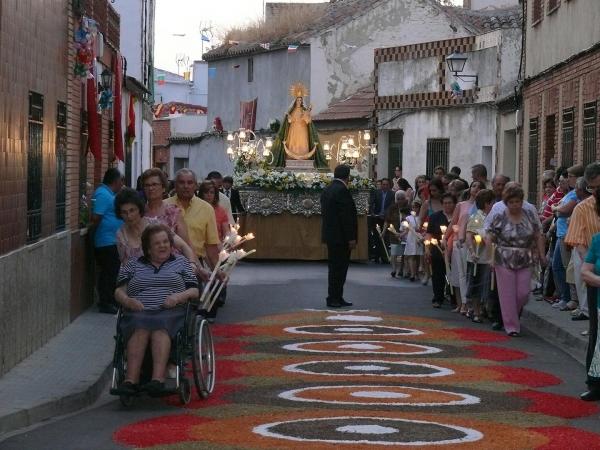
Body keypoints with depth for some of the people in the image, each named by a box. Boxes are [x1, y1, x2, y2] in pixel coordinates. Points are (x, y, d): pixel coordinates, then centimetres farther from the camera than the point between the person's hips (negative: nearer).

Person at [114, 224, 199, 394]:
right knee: (140, 327, -35)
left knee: (160, 326, -37)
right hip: (138, 312, 1)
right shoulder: (132, 265, 25)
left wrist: (179, 297, -6)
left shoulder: (181, 262, 23)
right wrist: (127, 300, -7)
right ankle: (131, 379, -47)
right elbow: (119, 291, 16)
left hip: (171, 312, -1)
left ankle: (158, 379, -52)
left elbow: (194, 291, 15)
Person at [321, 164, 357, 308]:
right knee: (339, 267, -5)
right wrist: (351, 238, -16)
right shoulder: (342, 190, -16)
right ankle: (334, 298, -3)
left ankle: (336, 298, 16)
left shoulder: (327, 190, 13)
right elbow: (346, 216, -19)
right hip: (341, 236, -9)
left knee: (335, 267, 13)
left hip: (330, 235, 9)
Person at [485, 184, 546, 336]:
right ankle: (511, 326, 7)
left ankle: (514, 316, 30)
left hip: (525, 262, 2)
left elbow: (538, 236, 9)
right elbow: (489, 235, -4)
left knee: (523, 294, 2)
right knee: (507, 295, -1)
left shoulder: (530, 215, 3)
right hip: (504, 261, -2)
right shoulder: (499, 218, -4)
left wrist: (541, 254, 5)